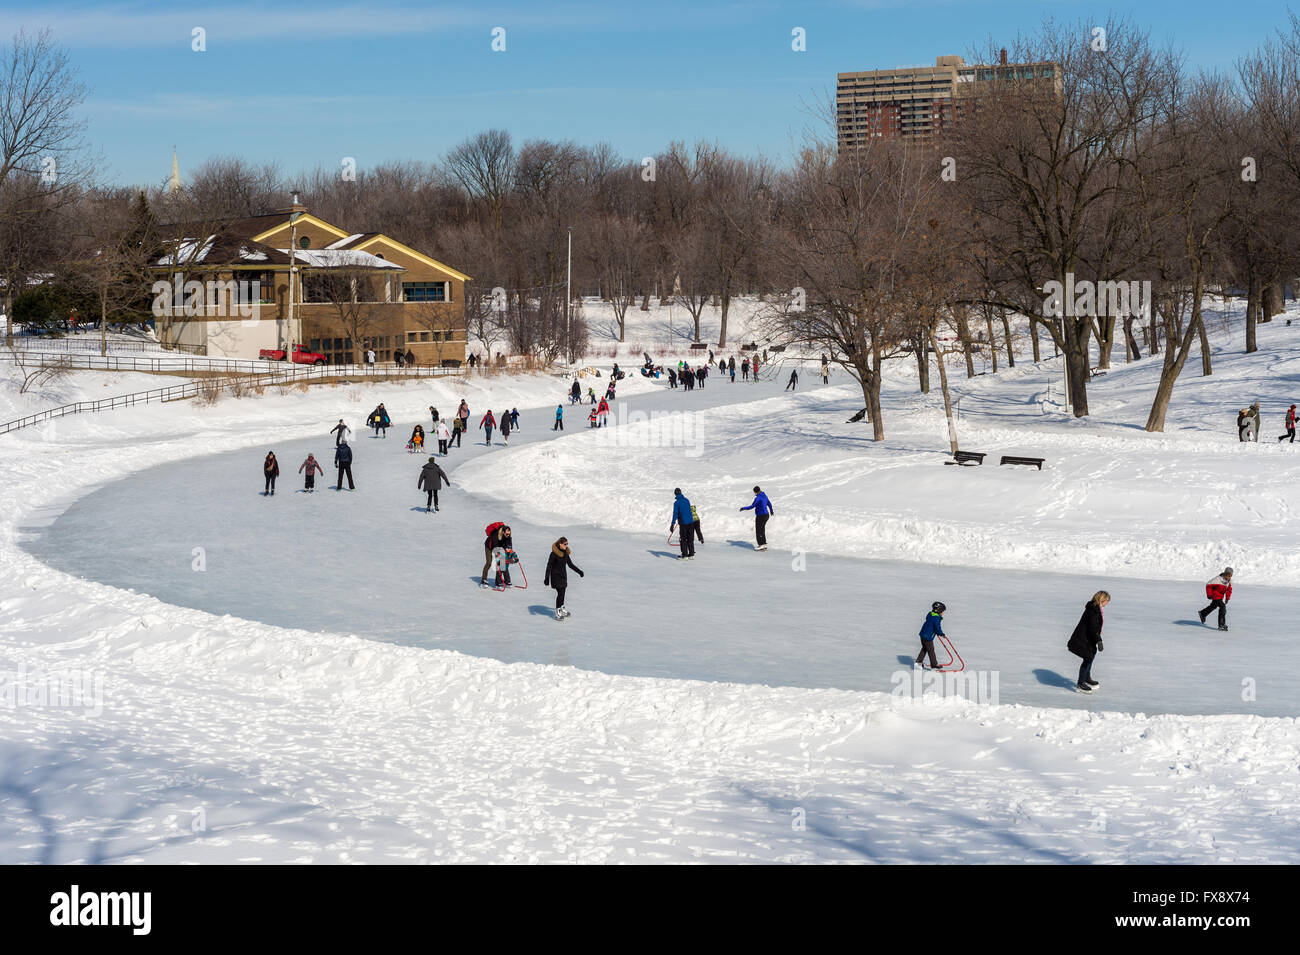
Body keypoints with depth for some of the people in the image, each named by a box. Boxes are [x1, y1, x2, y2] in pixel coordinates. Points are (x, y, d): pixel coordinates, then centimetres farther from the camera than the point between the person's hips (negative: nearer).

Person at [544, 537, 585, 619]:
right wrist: (547, 578, -20)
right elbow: (549, 566, -15)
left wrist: (579, 571, 17)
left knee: (563, 593, 13)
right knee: (560, 593, -11)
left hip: (563, 575, 7)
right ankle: (557, 613, -5)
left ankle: (561, 609, 30)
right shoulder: (554, 553, -16)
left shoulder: (566, 553, 5)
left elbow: (570, 564, 17)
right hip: (556, 576, -7)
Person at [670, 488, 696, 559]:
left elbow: (675, 514, -16)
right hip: (690, 522, 5)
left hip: (683, 523, -5)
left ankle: (685, 555, 2)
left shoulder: (676, 503, -11)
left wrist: (672, 524, -15)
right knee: (690, 539, 12)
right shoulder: (687, 500, 7)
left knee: (683, 540, 4)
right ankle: (691, 555, 14)